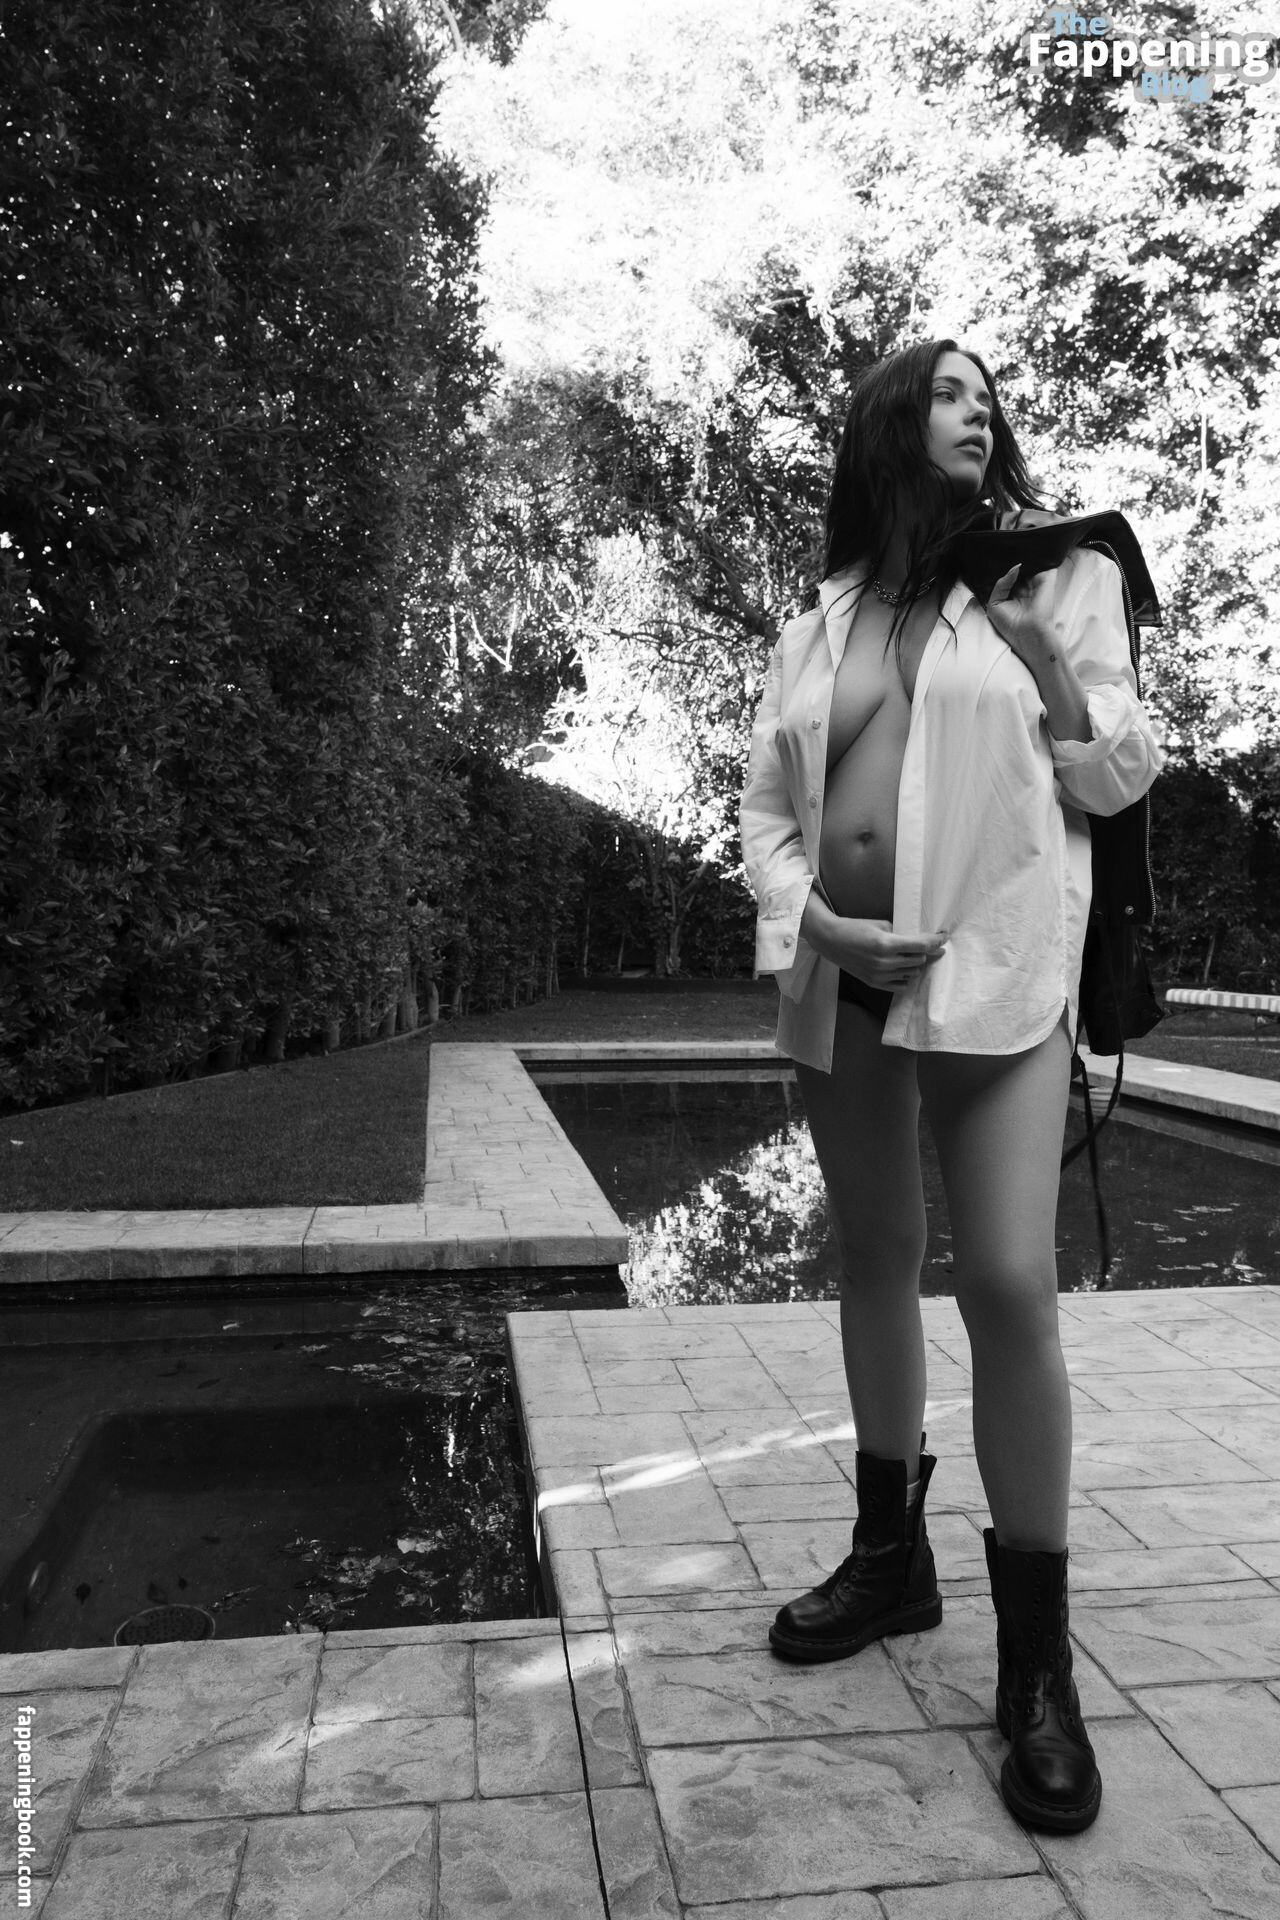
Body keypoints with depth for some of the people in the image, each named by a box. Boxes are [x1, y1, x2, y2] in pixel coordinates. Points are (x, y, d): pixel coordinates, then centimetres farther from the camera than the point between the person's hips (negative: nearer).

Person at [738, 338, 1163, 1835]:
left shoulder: (1059, 571, 8)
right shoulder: (816, 621, 13)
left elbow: (1123, 777, 8)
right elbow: (763, 804, 10)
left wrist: (1045, 658, -6)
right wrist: (809, 921, -6)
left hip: (996, 971, -3)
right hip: (838, 978, 4)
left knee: (1009, 1285, -12)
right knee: (874, 1263, 12)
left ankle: (1037, 1662, 5)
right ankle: (890, 1554, 31)